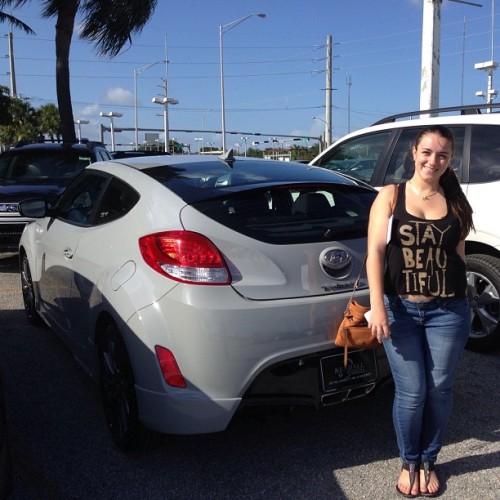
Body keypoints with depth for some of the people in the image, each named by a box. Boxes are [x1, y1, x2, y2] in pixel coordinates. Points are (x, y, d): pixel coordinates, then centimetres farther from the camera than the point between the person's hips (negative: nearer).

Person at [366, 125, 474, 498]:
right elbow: (375, 252, -6)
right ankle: (409, 463, 27)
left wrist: (462, 301, 10)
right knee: (411, 392, 1)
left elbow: (458, 254, 13)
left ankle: (429, 461, 32)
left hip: (448, 311, 2)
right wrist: (377, 306, -13)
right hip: (401, 309, -2)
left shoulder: (455, 202, 6)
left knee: (439, 389, 10)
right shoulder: (390, 195, -1)